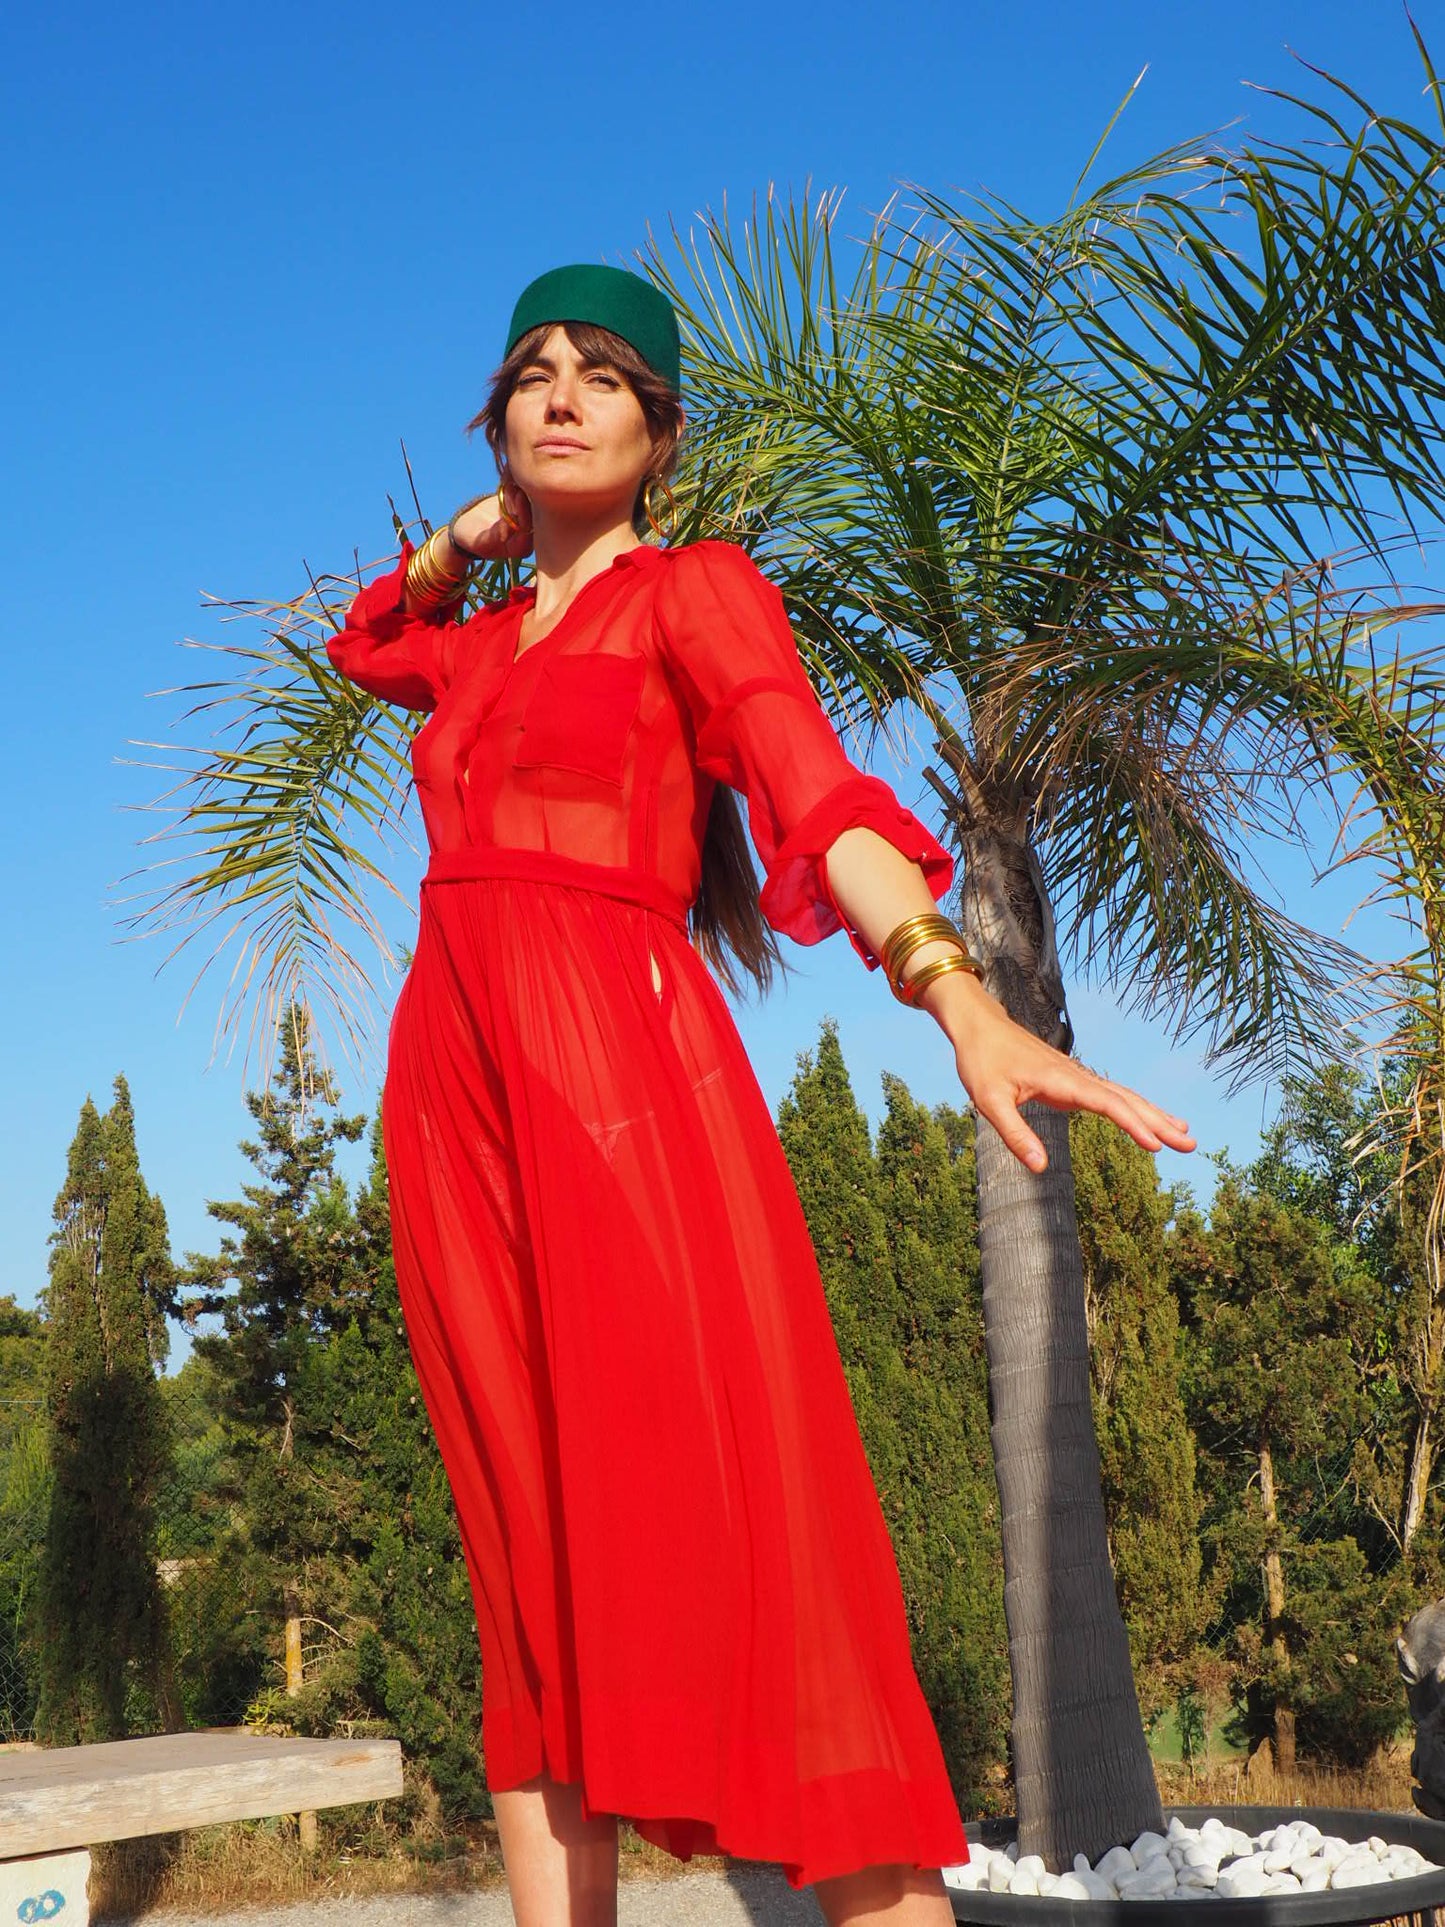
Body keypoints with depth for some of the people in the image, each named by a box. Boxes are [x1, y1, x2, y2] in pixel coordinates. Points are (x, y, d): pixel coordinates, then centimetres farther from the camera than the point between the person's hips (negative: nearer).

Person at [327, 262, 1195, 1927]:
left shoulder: (692, 590, 6)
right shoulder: (483, 638, 23)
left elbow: (815, 789, -12)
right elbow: (363, 643, 47)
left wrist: (949, 983, -30)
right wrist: (476, 531, 28)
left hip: (618, 1054, -6)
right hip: (454, 1075, 6)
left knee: (724, 1523, -15)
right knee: (533, 1552, 2)